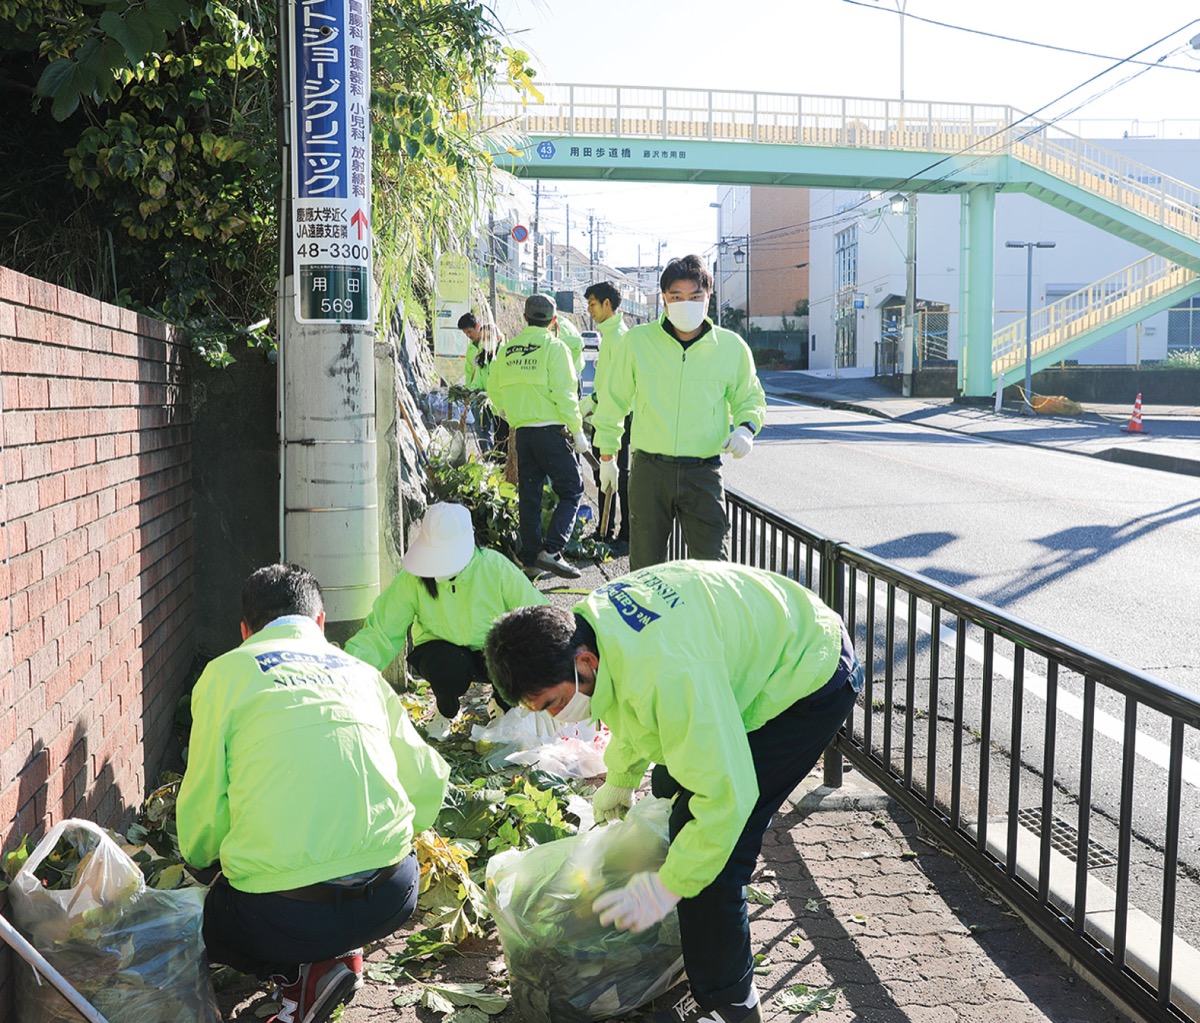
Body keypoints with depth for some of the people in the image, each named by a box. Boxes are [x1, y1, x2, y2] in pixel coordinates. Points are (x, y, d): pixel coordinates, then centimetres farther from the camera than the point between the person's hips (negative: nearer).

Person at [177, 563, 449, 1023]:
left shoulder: (226, 672, 7)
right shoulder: (362, 672, 17)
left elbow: (203, 802, 7)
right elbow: (428, 783, 17)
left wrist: (200, 861, 30)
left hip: (281, 916, -3)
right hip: (391, 900, 4)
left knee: (211, 915, 28)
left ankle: (304, 972, 3)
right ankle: (339, 951, 13)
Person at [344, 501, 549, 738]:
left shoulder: (495, 567, -21)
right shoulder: (411, 579, -20)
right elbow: (379, 632, -17)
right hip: (444, 650, -1)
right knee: (449, 666, -36)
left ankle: (503, 706, 7)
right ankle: (446, 712, 2)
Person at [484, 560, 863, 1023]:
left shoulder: (666, 675, -41)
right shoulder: (584, 623, -11)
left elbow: (727, 794, -34)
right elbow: (629, 707, 13)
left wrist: (666, 887, -25)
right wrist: (619, 778, 26)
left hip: (811, 681, -10)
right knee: (672, 787, 22)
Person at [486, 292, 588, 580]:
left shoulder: (508, 349, 10)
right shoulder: (554, 347, -7)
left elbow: (494, 389, 17)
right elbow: (564, 394, -13)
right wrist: (578, 431, -9)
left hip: (521, 431, 6)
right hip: (550, 429, -6)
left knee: (529, 494, 12)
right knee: (571, 490, -1)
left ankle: (531, 557, 15)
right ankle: (551, 550, -14)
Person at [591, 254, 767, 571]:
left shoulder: (731, 347, 3)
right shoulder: (636, 341, 2)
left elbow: (750, 398, 18)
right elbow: (612, 401, 12)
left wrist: (746, 428, -3)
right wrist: (607, 456, 14)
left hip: (703, 472, 0)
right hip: (649, 470, 1)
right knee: (645, 565, 10)